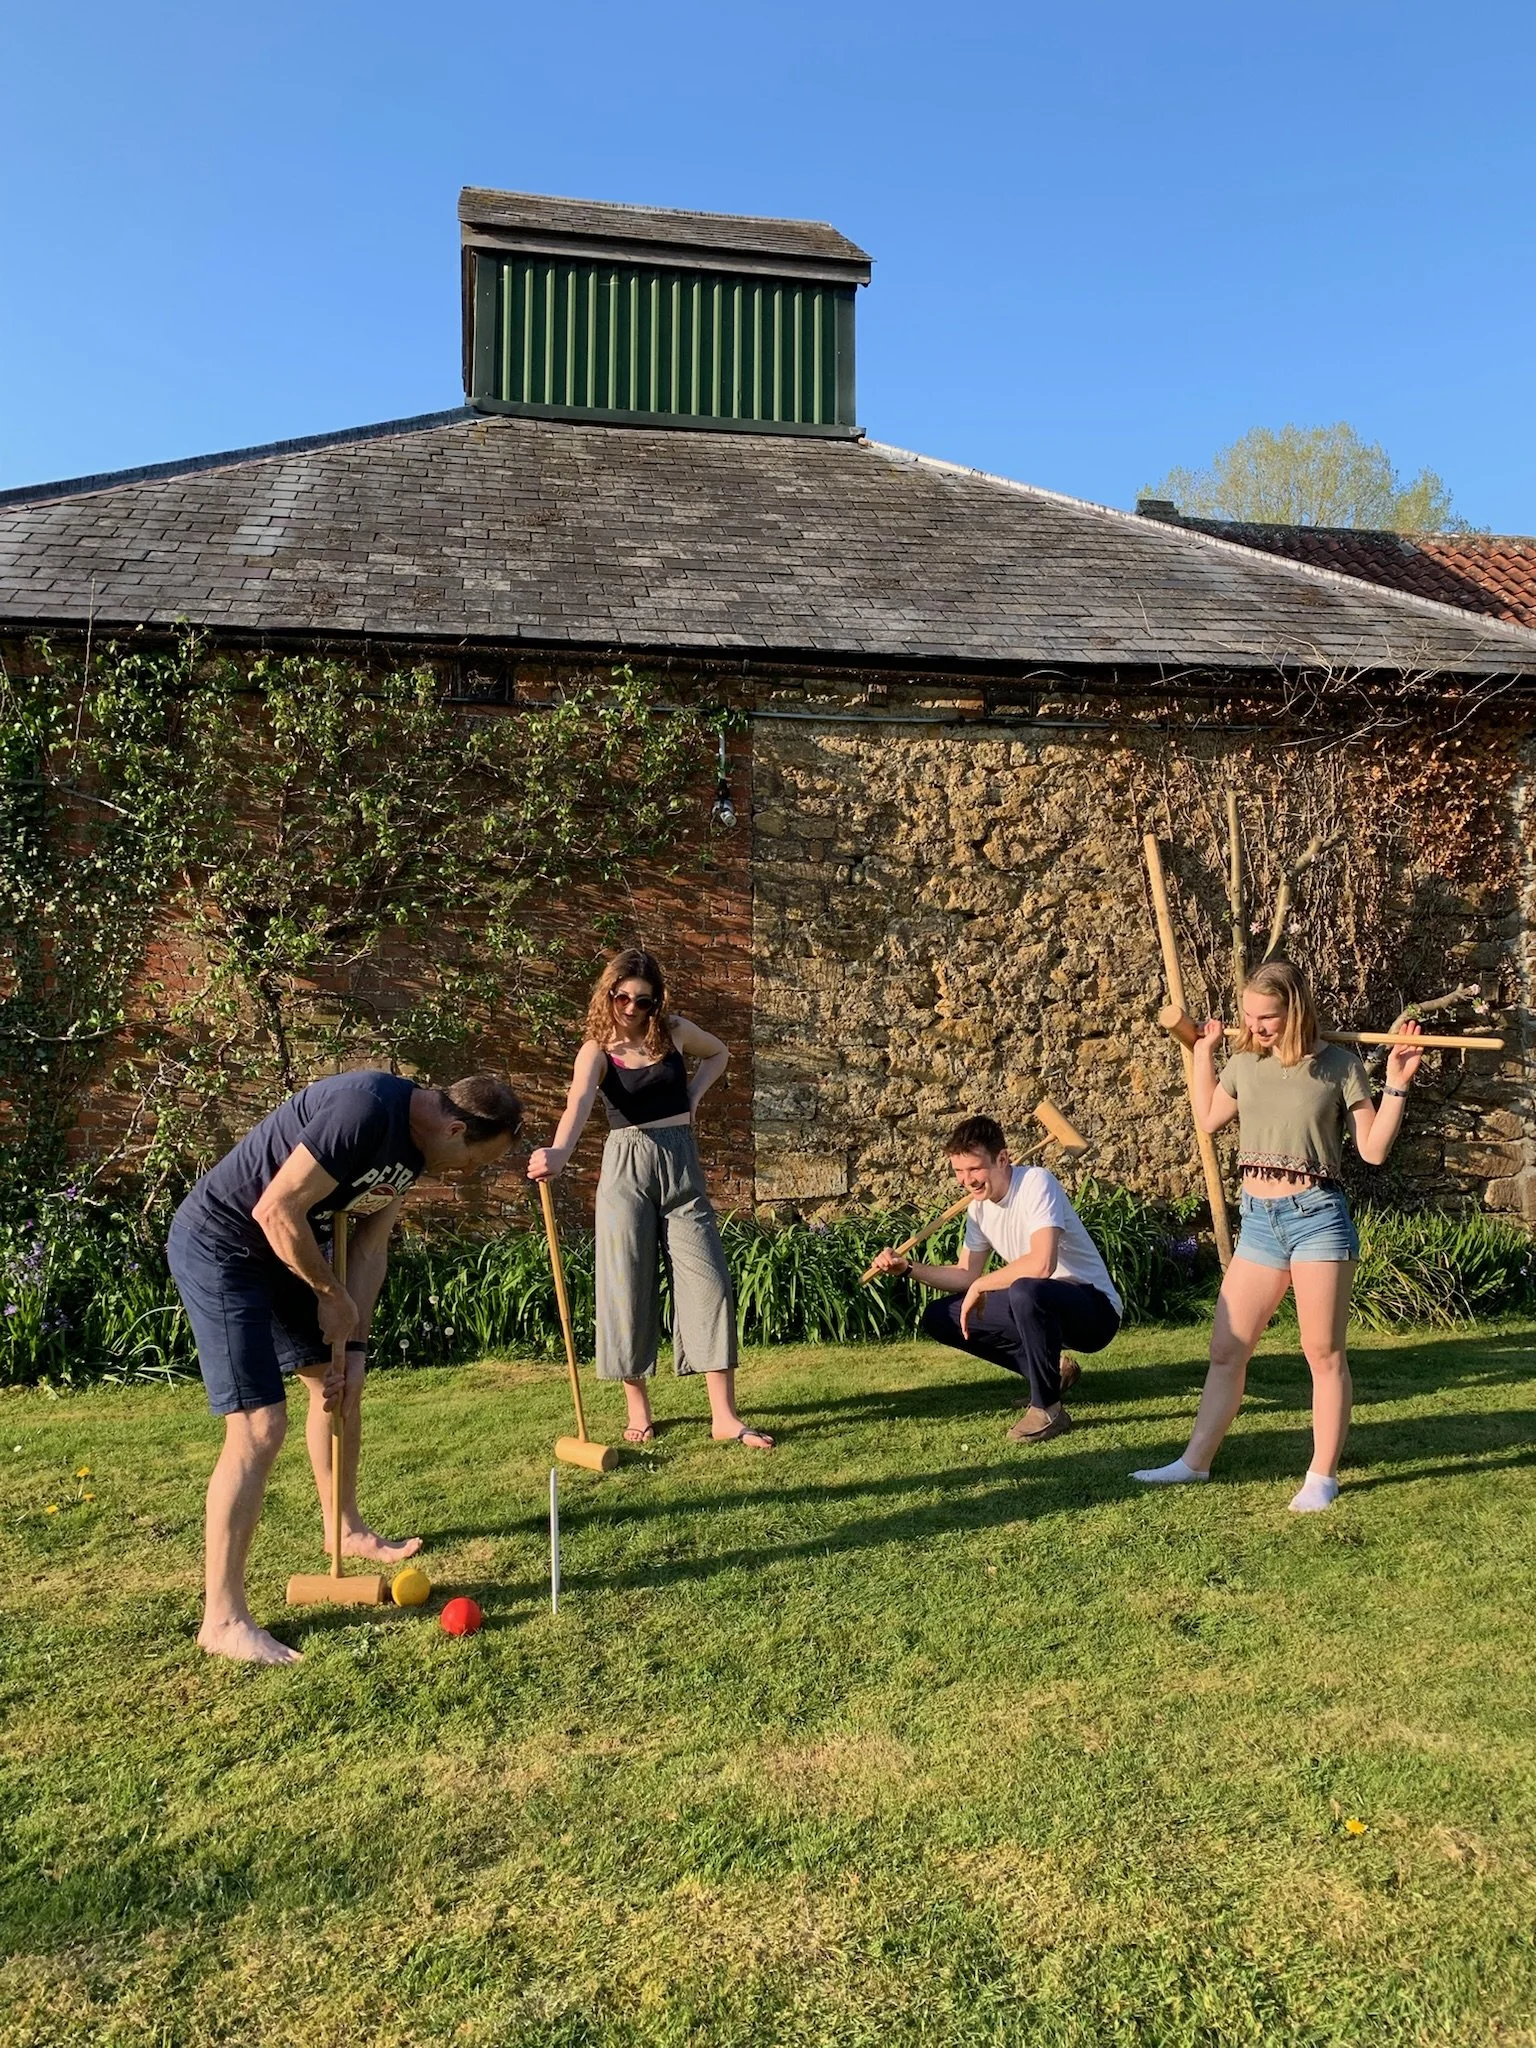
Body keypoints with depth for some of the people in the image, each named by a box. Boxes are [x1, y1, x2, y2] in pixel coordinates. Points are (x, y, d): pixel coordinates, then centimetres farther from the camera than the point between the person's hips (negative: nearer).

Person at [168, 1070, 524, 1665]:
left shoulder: (414, 1147, 1)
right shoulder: (366, 1111, -30)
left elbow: (370, 1247, 5)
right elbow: (276, 1211, -28)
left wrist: (354, 1347, -2)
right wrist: (332, 1295, -15)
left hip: (280, 1251, 10)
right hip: (218, 1244, -10)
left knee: (335, 1382, 19)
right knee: (259, 1426, -14)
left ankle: (345, 1528, 41)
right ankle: (222, 1618, -3)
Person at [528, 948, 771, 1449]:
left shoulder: (675, 1032, 2)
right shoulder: (597, 1050, -6)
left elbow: (718, 1053, 24)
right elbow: (578, 1103, -28)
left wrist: (693, 1096, 6)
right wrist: (558, 1152, -49)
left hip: (681, 1166, 2)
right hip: (627, 1168, -2)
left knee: (708, 1280, -5)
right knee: (629, 1286, 0)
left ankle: (724, 1417, -4)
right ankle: (638, 1408, 16)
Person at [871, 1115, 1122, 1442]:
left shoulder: (1036, 1183, -22)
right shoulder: (979, 1206, 3)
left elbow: (1041, 1265, -35)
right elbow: (967, 1275, 10)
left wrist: (981, 1286, -21)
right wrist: (908, 1268, -4)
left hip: (1095, 1308, -8)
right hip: (1037, 1305, 8)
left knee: (1025, 1292, -40)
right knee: (938, 1317, 1)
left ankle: (1047, 1408, -17)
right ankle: (1050, 1370, 10)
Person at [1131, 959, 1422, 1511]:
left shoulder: (1338, 1064, -4)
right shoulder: (1244, 1063, 9)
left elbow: (1373, 1149, -4)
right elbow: (1208, 1118, 26)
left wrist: (1396, 1084, -11)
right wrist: (1202, 1053, 22)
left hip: (1318, 1216, -4)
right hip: (1258, 1220, 5)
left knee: (1324, 1352, 3)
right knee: (1226, 1350, 8)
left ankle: (1322, 1476, 14)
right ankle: (1195, 1461, 17)